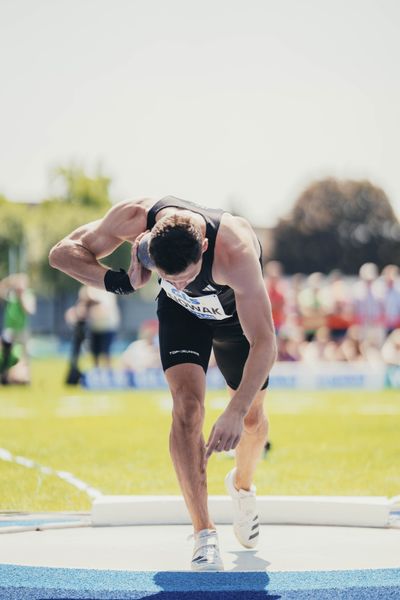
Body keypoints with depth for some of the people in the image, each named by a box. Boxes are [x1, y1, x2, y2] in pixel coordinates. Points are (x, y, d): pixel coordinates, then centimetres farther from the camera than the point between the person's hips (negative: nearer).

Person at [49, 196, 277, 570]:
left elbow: (264, 345, -41)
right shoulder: (134, 219, -37)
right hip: (181, 312, 1)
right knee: (187, 404, -20)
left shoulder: (236, 253, -46)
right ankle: (203, 533, -19)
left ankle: (242, 485, 43)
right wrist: (121, 282, -41)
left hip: (237, 312, -1)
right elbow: (62, 253, -24)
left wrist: (236, 413, -50)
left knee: (252, 418, 9)